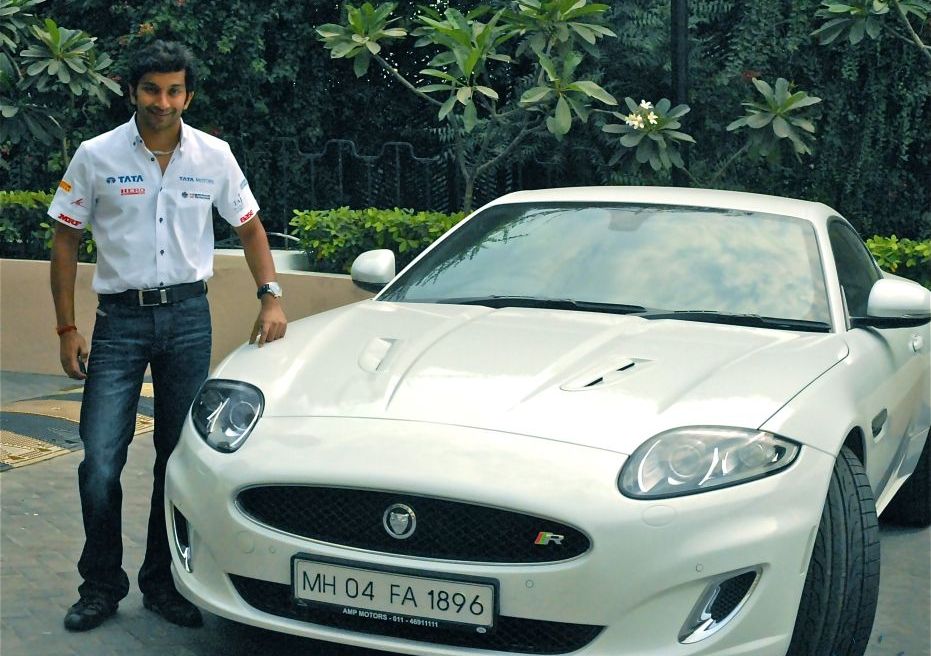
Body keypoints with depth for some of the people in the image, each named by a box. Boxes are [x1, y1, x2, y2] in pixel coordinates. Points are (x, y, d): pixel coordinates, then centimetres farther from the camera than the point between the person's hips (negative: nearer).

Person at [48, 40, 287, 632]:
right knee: (100, 463, -7)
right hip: (120, 317, -1)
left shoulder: (214, 156, 2)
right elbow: (66, 240, 2)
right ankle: (102, 585, 12)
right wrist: (67, 328, -2)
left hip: (188, 316, 2)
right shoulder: (97, 156, -3)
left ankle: (163, 583, 21)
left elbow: (249, 227, 13)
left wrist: (271, 297, 1)